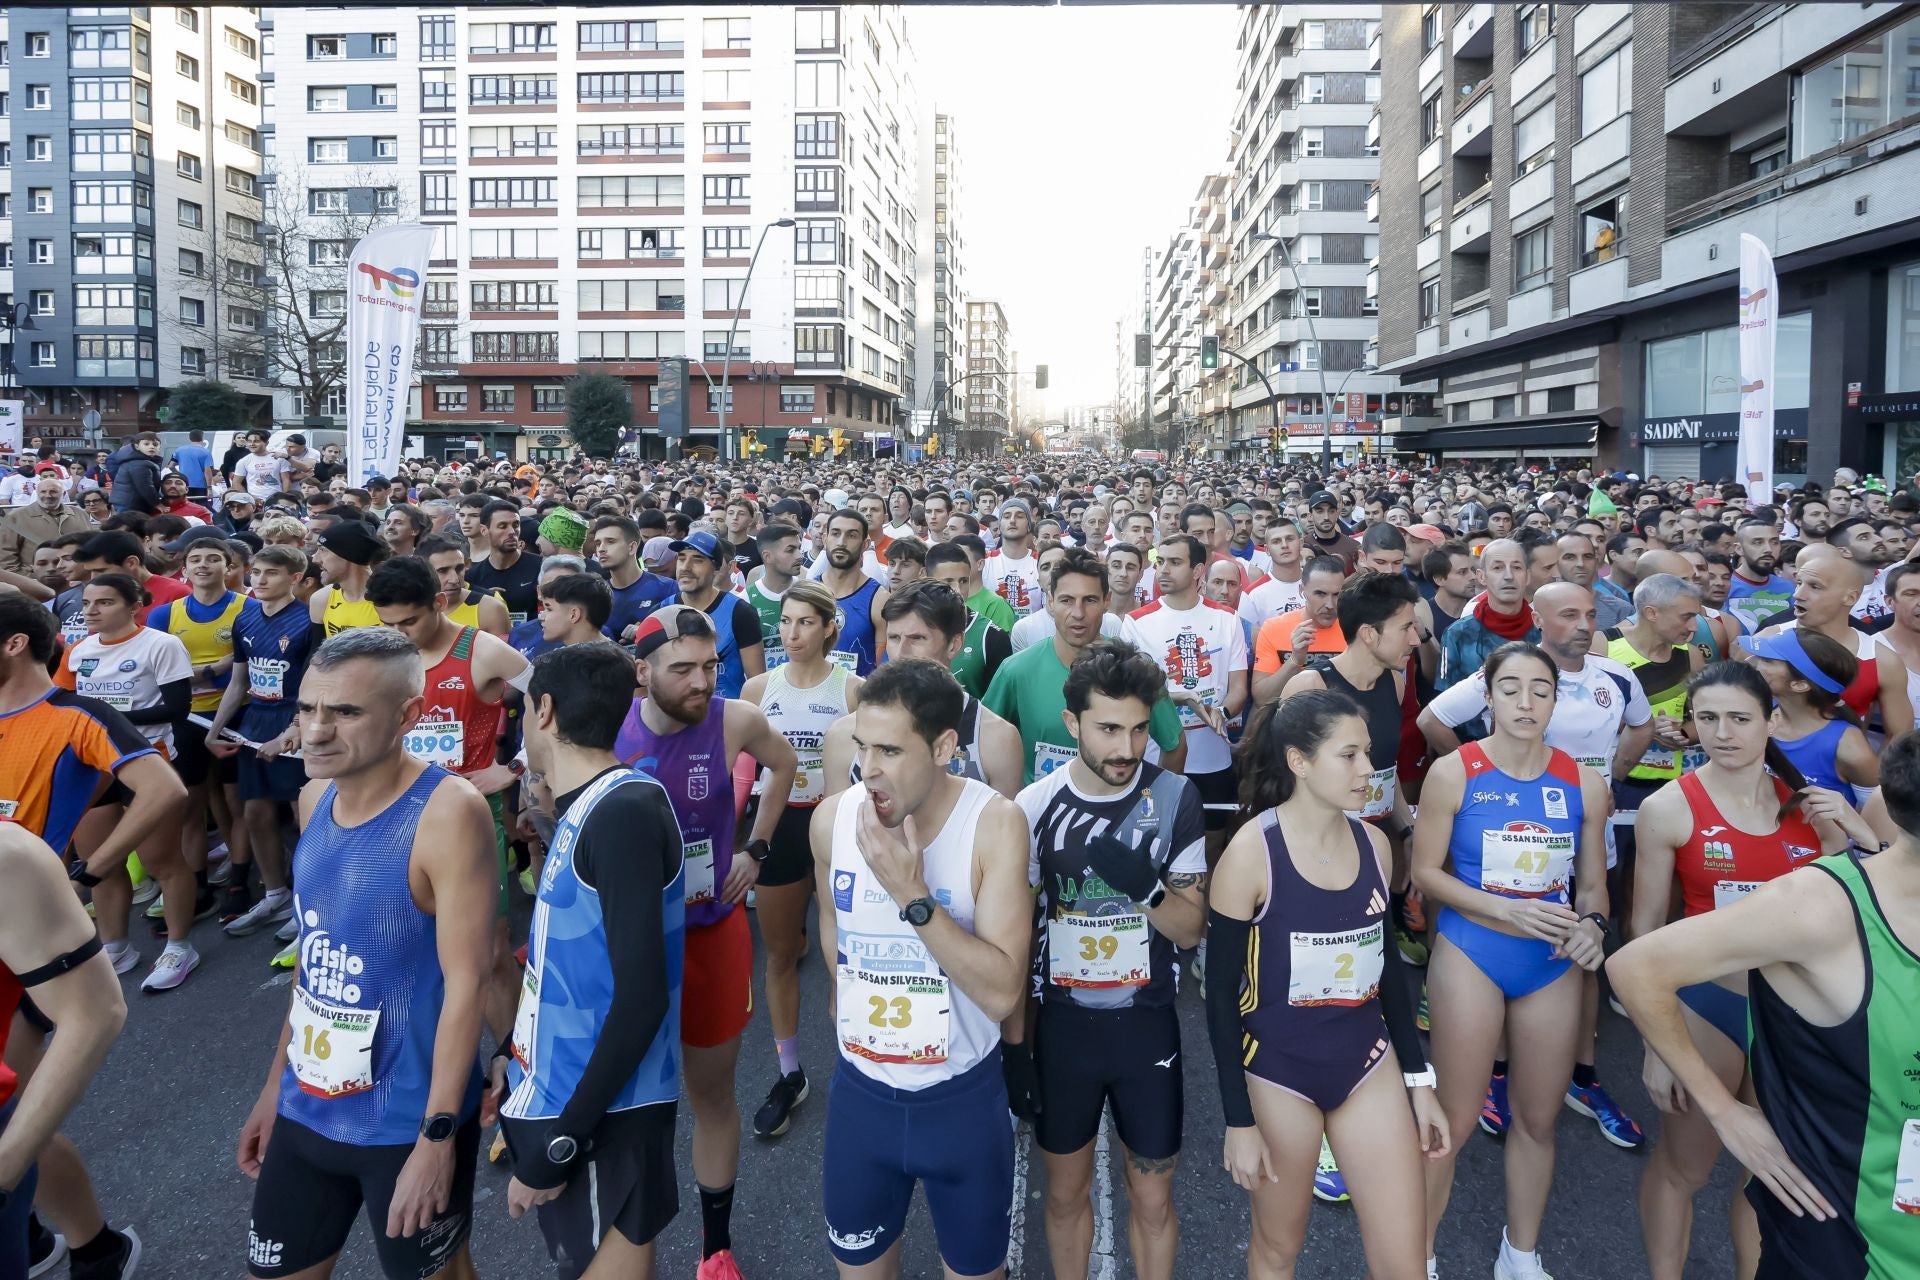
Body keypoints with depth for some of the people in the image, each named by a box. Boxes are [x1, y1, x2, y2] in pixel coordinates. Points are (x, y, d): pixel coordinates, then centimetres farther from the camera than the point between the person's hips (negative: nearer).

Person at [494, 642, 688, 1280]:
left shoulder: (624, 811, -22)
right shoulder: (586, 808, 7)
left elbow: (641, 998, -25)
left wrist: (561, 1142, -21)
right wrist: (512, 1052, 22)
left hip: (601, 1114, -9)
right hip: (554, 1091, 9)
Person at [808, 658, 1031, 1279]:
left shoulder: (995, 823, -21)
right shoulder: (831, 818, -11)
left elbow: (1003, 993, -26)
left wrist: (911, 893, -31)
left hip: (962, 1098, -2)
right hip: (860, 1091, 3)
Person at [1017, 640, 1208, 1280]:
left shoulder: (1175, 799, -11)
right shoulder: (1035, 807, -11)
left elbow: (1191, 929, -6)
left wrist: (1145, 886, -26)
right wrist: (1014, 1042, -2)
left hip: (1147, 1024, 0)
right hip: (1062, 1023, 0)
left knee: (1152, 1198, 12)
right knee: (1066, 1191, 17)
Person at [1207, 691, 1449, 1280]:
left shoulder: (1373, 842, -2)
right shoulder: (1252, 851, -17)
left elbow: (1387, 966, 10)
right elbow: (1222, 992, -12)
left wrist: (1419, 1080, 10)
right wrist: (1239, 1121, -12)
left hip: (1366, 1064, 4)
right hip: (1278, 1072, -4)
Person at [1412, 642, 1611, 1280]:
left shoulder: (1583, 784, -1)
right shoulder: (1453, 773, -11)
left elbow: (1592, 881, 7)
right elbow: (1426, 872, -8)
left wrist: (1591, 925, -15)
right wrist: (1506, 910, -19)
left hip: (1553, 965, 4)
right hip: (1470, 957, -3)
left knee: (1538, 1118, 15)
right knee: (1454, 1117, 4)